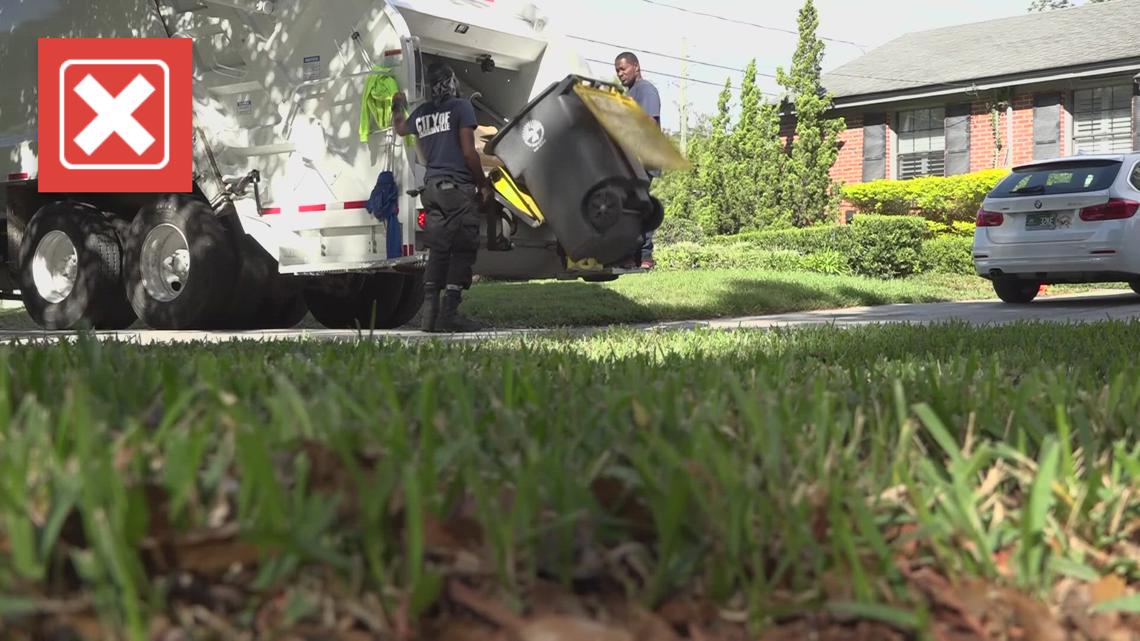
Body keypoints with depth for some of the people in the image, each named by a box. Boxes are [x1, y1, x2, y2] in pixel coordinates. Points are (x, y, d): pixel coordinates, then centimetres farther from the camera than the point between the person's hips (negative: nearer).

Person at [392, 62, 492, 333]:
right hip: (458, 188, -6)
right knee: (463, 250, -5)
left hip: (431, 187, 6)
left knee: (438, 250, 8)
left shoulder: (421, 113, 16)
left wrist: (398, 108, 58)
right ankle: (449, 313, -11)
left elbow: (400, 128, 39)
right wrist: (484, 185, -1)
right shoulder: (461, 106, -3)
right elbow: (468, 152, -9)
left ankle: (430, 312, 3)